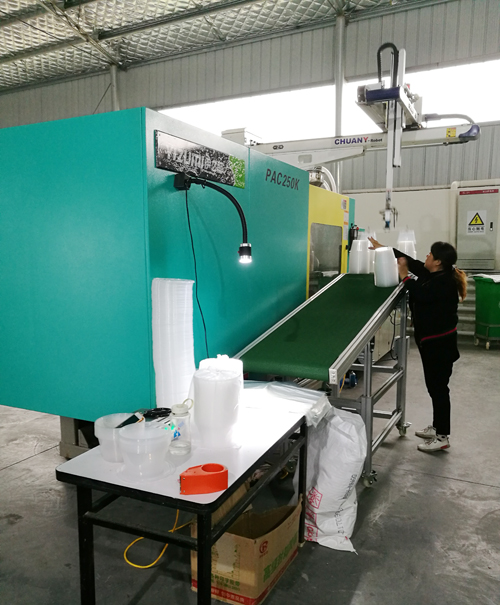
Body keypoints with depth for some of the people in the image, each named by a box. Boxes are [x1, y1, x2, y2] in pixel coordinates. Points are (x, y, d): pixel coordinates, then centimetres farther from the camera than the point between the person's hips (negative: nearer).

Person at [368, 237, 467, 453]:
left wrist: (404, 275, -18)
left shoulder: (444, 281, -20)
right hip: (431, 339, 10)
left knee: (438, 387, -4)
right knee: (434, 385, 18)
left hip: (439, 341, -10)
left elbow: (420, 294, -31)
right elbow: (410, 261, 13)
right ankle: (437, 427, 31)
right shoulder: (433, 274, 8)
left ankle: (442, 437, 5)